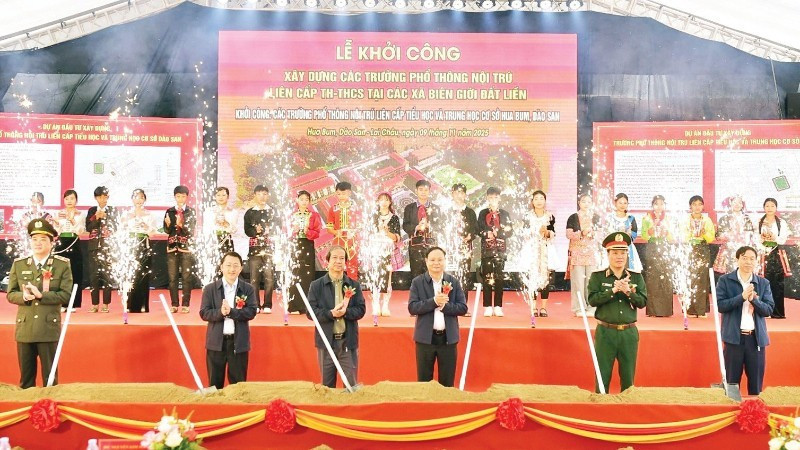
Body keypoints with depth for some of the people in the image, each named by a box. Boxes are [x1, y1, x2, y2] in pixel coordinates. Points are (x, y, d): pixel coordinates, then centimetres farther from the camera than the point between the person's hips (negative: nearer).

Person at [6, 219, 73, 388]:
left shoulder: (63, 265, -1)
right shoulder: (18, 264, 8)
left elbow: (66, 295, -7)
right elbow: (10, 294, 6)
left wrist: (41, 295, -20)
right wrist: (23, 296, -16)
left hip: (49, 329, -2)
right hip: (24, 329, 3)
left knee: (50, 377, 4)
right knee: (26, 378, 10)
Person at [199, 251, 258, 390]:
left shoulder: (248, 289, 3)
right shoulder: (210, 288, 3)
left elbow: (252, 312, -7)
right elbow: (204, 313, -3)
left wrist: (231, 311, -20)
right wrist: (220, 312, -21)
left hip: (239, 342, 0)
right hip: (216, 342, 0)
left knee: (238, 384, 6)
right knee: (215, 384, 8)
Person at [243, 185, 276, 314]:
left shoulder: (272, 212, 9)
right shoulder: (249, 213, 11)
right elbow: (247, 231, 3)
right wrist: (256, 231, -14)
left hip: (269, 248, -1)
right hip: (254, 249, 1)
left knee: (269, 277, -6)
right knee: (254, 277, -2)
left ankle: (267, 305, -2)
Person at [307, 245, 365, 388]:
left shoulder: (354, 285, 8)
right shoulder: (316, 285, 3)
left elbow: (361, 310, 2)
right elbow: (311, 311, -4)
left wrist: (345, 312, -18)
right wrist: (331, 313, -20)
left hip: (348, 341, 1)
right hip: (326, 341, -1)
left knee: (351, 384, 3)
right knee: (327, 385, 8)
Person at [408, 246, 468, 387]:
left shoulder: (454, 282, 3)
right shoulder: (417, 282, 0)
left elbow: (463, 308, -1)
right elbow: (412, 308, -9)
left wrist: (444, 305, -17)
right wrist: (434, 301, -21)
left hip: (448, 337, 1)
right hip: (426, 337, -1)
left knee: (447, 383, 8)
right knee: (424, 381, 7)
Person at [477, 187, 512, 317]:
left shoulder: (505, 214, 9)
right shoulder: (483, 213, 9)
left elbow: (509, 232, 2)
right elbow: (479, 230, 2)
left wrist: (496, 233, -12)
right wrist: (487, 234, -16)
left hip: (500, 249, 1)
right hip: (486, 249, 0)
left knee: (499, 277, -1)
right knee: (487, 277, -4)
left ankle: (498, 307, 3)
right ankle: (487, 307, -1)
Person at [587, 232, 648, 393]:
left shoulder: (636, 277, 8)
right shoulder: (597, 276, 2)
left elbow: (643, 302, 1)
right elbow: (592, 300, -10)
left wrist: (628, 292, -15)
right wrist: (613, 290, -17)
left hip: (629, 333, 2)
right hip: (605, 332, -2)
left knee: (628, 378, 9)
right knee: (603, 376, 3)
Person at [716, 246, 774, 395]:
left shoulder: (764, 283, 9)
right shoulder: (725, 280, 2)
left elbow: (769, 309, 3)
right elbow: (720, 305, -7)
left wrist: (754, 299, -15)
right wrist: (742, 297, -17)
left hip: (757, 338, 2)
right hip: (734, 337, -2)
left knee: (756, 383, 7)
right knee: (731, 381, 3)